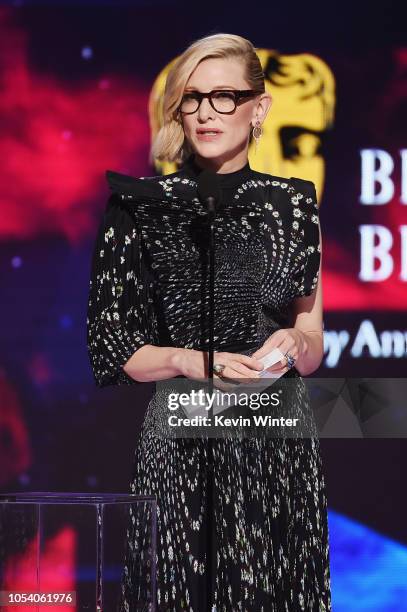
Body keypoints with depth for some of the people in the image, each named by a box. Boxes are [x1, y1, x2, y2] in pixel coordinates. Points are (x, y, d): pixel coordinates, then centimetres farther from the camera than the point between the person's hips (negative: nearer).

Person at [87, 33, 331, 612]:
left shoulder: (293, 204, 9)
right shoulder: (142, 205, 2)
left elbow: (313, 347, 12)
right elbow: (114, 346, 1)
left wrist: (293, 345, -10)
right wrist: (187, 359, -15)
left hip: (279, 443, 2)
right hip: (179, 441, -2)